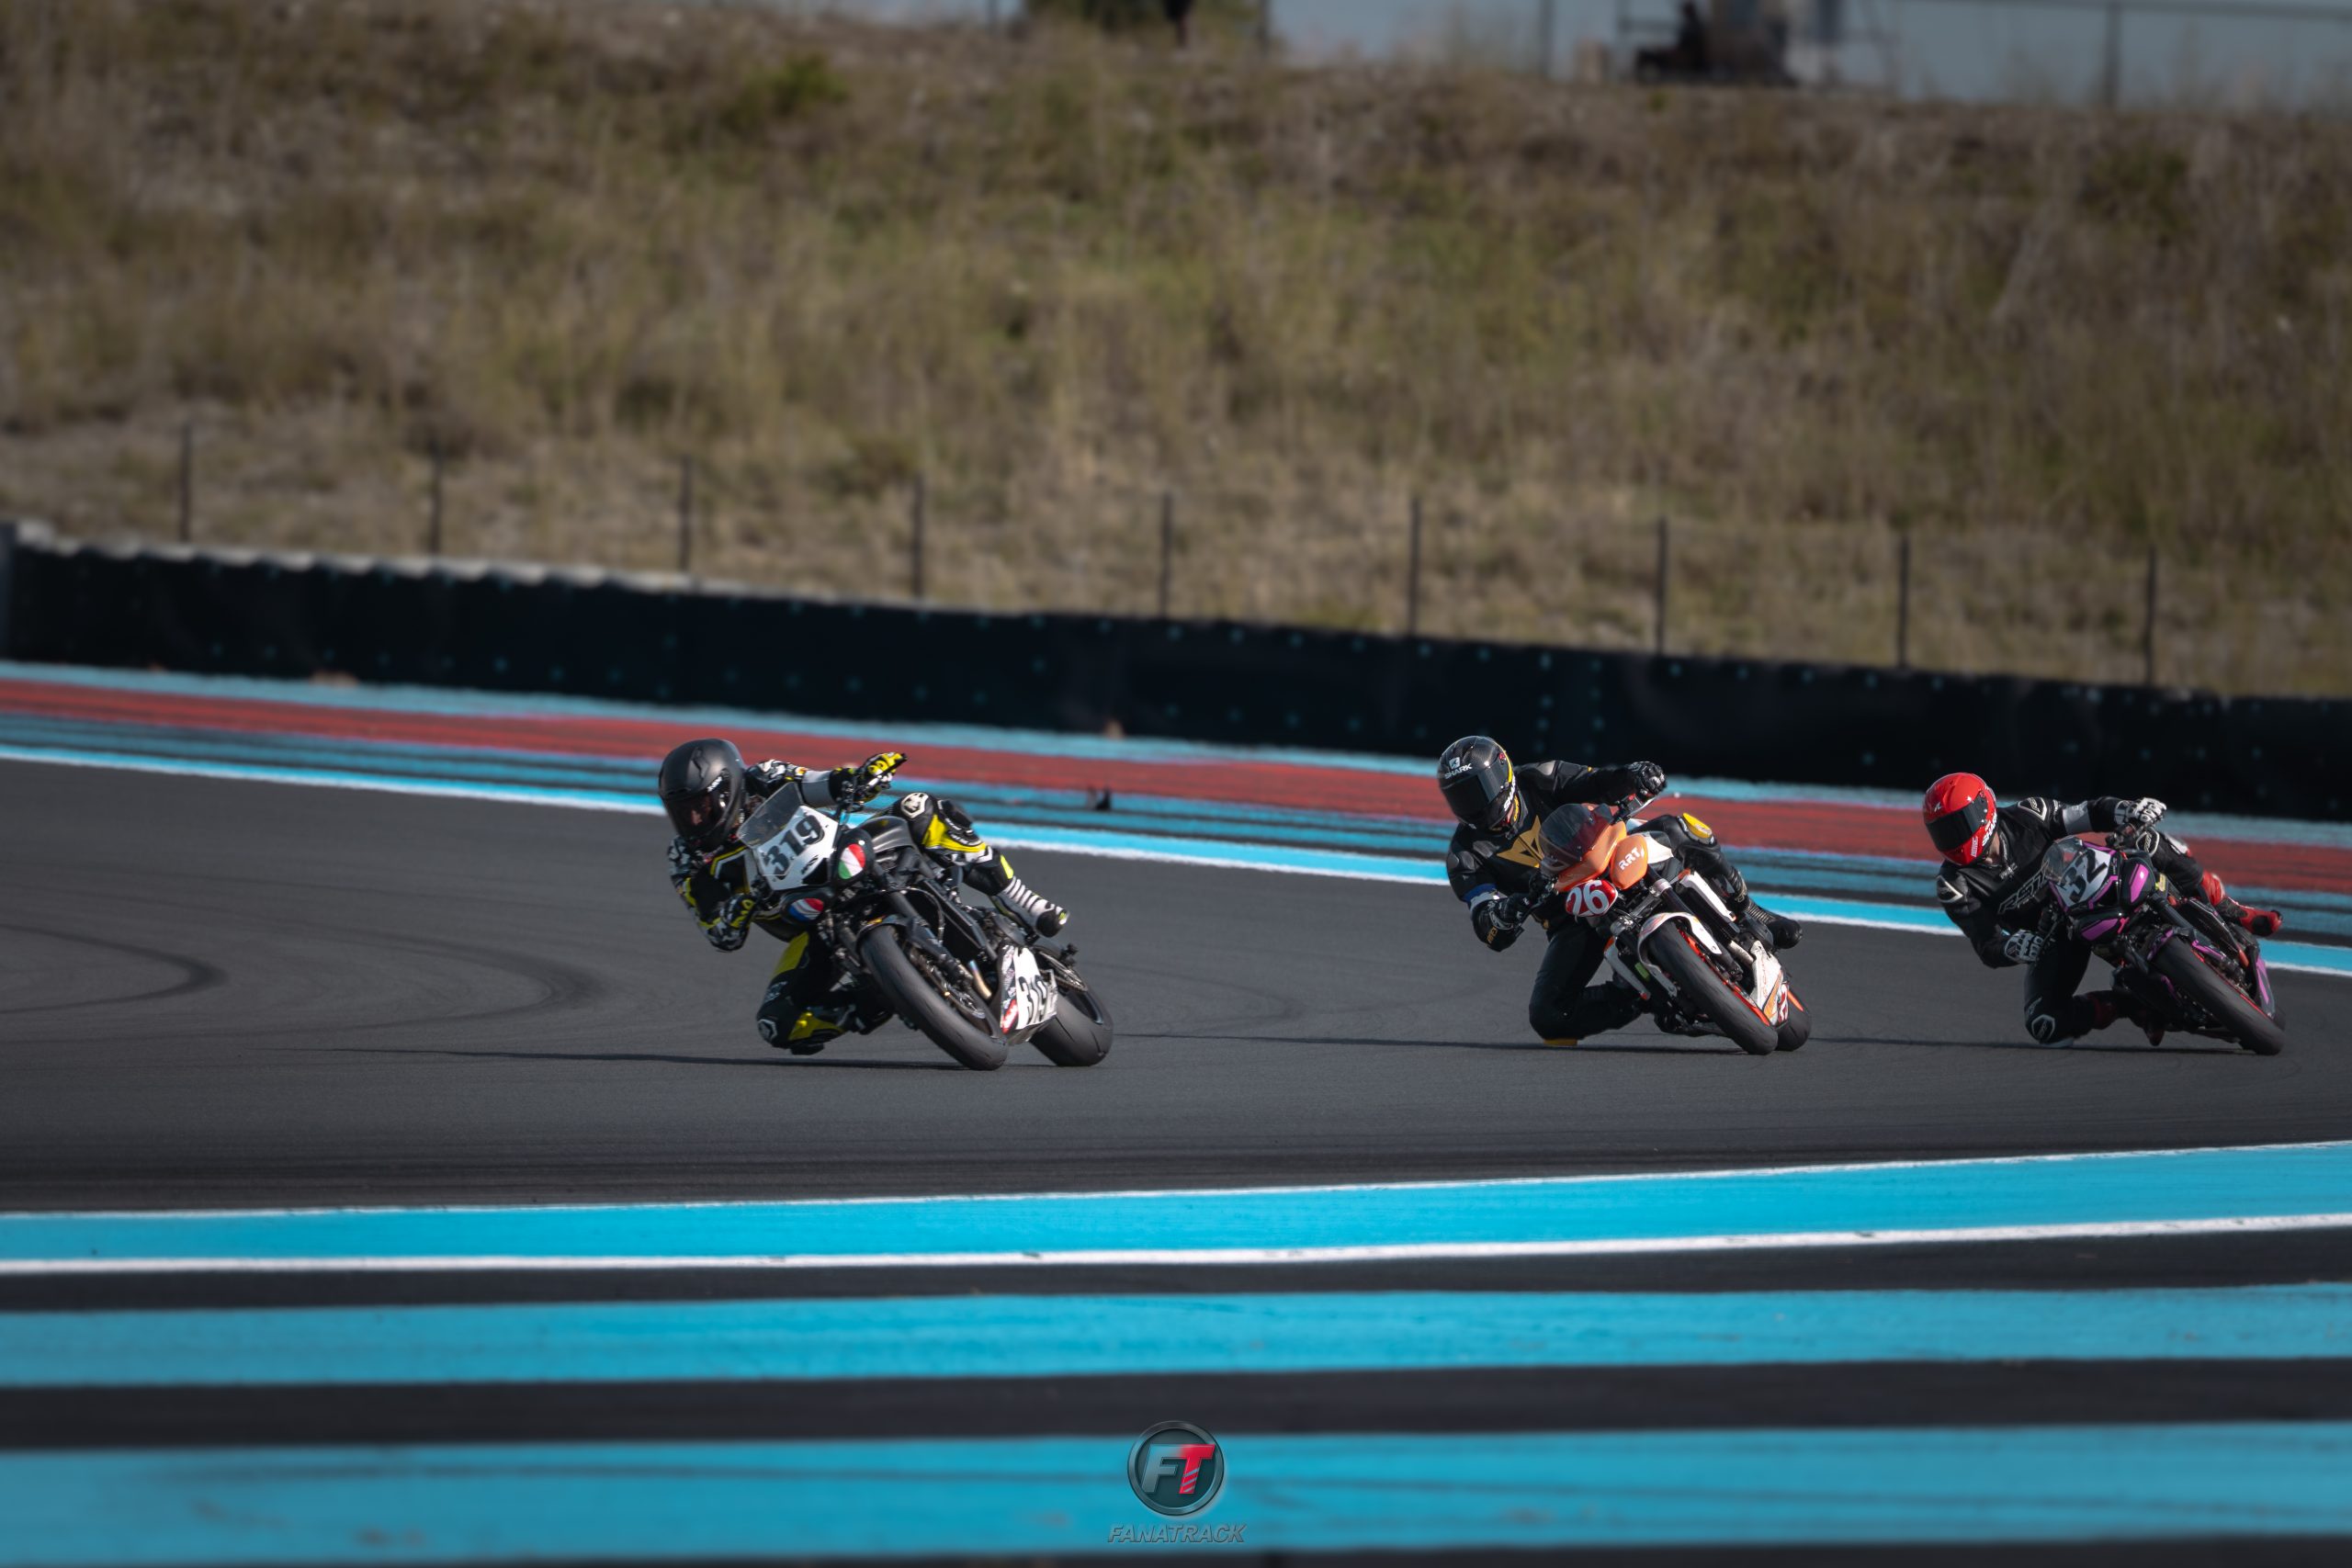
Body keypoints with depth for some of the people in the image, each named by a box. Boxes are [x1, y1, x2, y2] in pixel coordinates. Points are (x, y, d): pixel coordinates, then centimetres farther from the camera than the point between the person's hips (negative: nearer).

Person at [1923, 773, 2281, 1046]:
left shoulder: (2027, 817, -14)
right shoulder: (1955, 885, -16)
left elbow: (2093, 814, -9)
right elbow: (1988, 948, -17)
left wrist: (2129, 811, -31)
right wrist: (2017, 946, -40)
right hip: (2051, 938, 0)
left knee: (2155, 845, -23)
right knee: (2043, 1025, -25)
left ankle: (2231, 914, -9)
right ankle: (2129, 1006, -5)